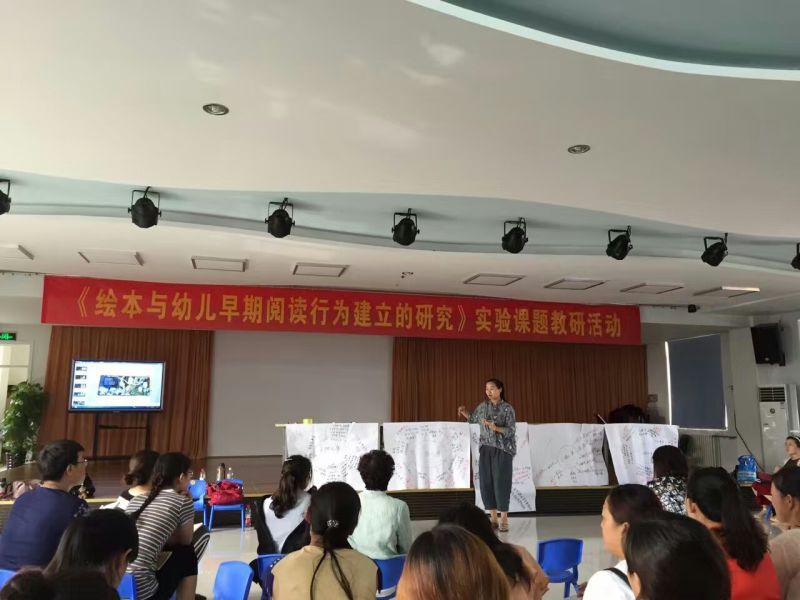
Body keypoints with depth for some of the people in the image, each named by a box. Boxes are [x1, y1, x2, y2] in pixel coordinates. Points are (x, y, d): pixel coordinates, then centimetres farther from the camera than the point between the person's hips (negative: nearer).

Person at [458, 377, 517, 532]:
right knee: (486, 483, 3)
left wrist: (496, 428, -28)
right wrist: (464, 412, 3)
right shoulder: (483, 406, 7)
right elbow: (473, 419, 23)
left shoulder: (507, 408, -7)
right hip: (486, 450, 5)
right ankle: (493, 518, 14)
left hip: (503, 450, -5)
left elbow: (511, 431, -12)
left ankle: (504, 519, 6)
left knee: (501, 483, -6)